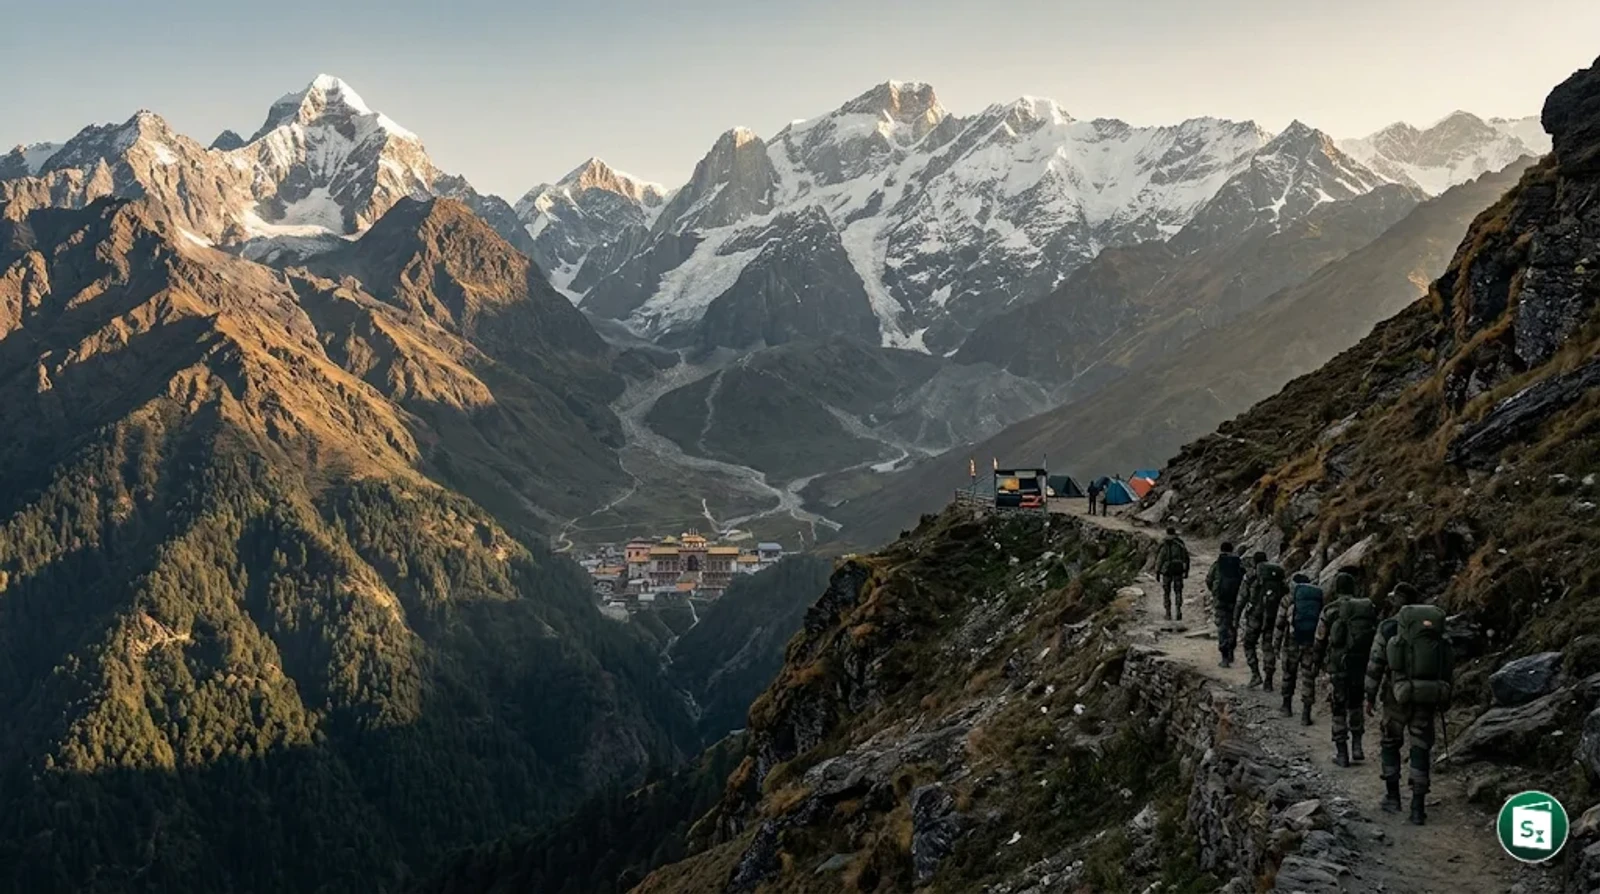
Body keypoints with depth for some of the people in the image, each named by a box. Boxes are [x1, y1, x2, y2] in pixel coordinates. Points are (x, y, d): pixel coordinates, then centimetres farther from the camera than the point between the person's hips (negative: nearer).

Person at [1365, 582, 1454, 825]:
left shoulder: (1389, 628, -4)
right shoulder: (1436, 627, 7)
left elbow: (1375, 664, -5)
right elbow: (1449, 664, 8)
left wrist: (1370, 696, 3)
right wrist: (1444, 697, 16)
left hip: (1398, 694, -3)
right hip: (1427, 696, 3)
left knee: (1390, 743, 17)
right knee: (1421, 750, 8)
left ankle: (1393, 796, 19)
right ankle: (1417, 808, 5)